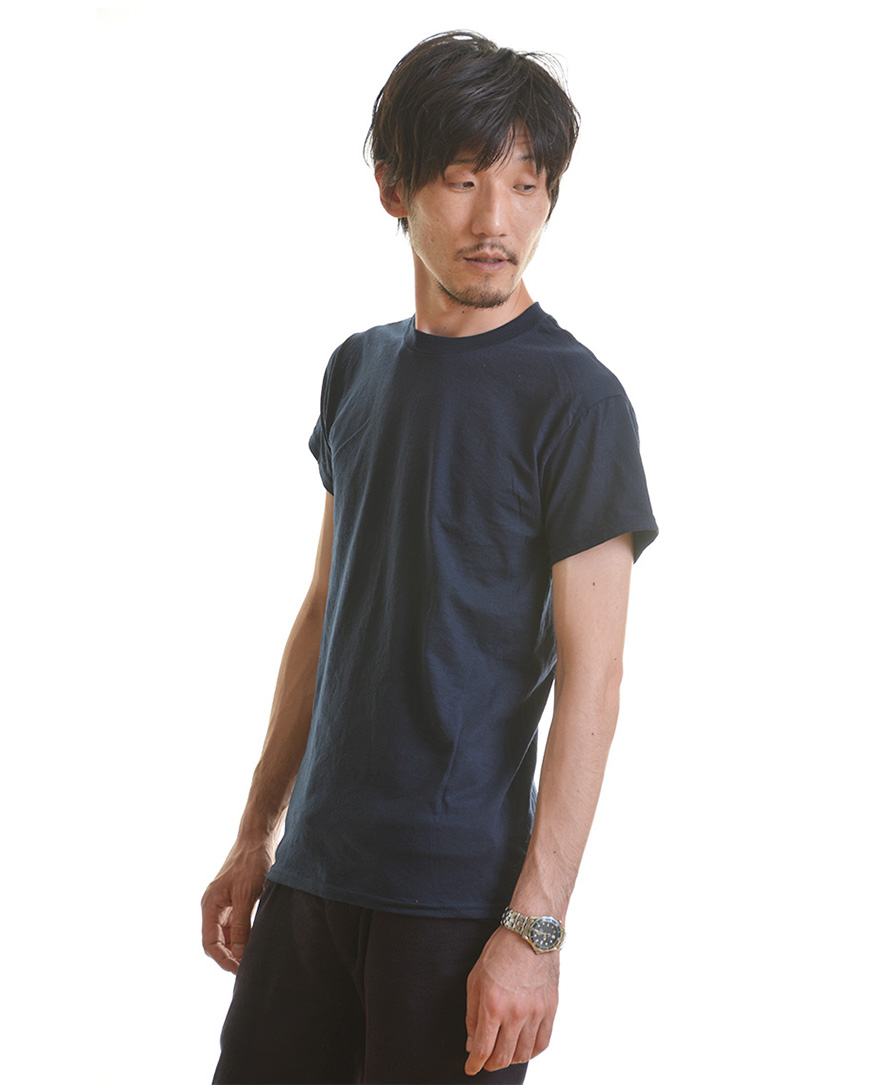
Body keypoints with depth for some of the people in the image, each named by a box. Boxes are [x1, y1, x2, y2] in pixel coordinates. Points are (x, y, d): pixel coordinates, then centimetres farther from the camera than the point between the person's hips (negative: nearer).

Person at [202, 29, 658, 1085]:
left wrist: (535, 927, -17)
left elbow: (591, 678, -13)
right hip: (315, 871, 6)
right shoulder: (358, 369, 9)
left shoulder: (574, 397, -10)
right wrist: (255, 838, 15)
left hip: (457, 892, -5)